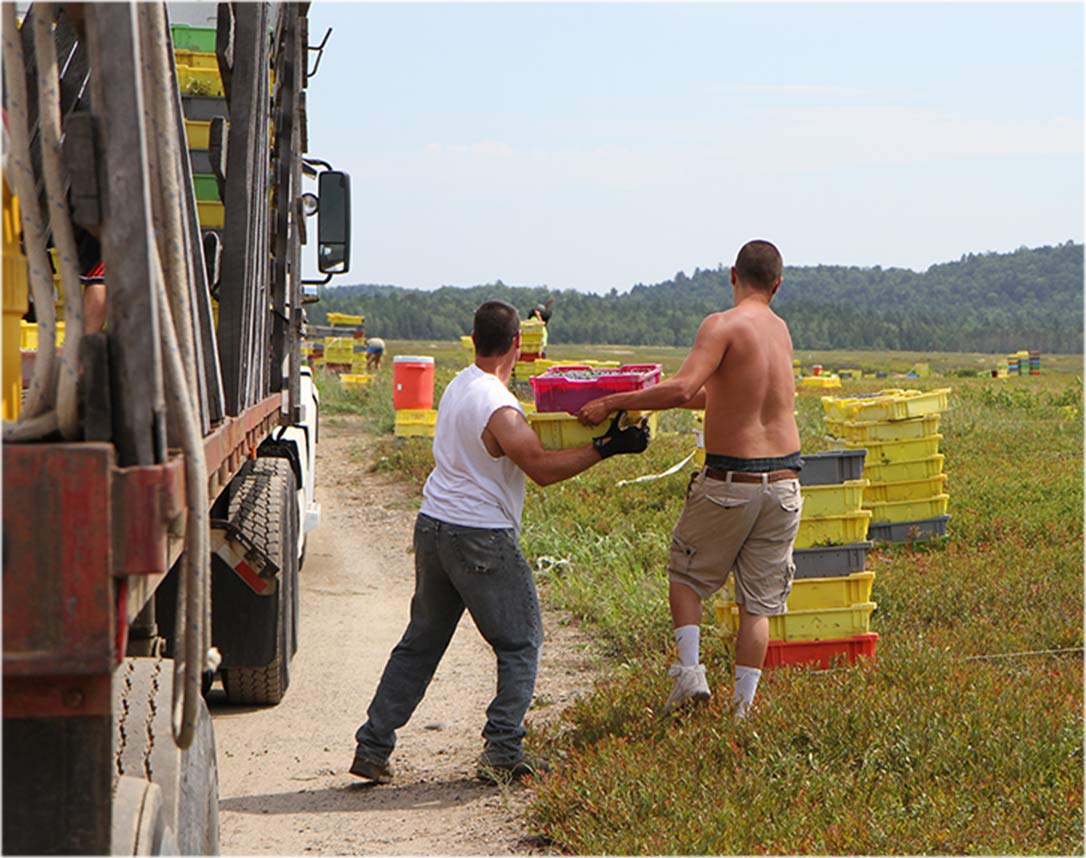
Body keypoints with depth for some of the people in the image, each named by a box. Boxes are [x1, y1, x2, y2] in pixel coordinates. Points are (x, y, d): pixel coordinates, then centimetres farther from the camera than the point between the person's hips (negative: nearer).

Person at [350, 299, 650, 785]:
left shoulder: (458, 386, 9)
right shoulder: (498, 409, -19)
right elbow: (543, 469, -20)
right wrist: (605, 448, -18)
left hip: (433, 527, 8)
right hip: (481, 537, -8)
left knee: (420, 643, 16)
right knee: (520, 645, 4)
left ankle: (372, 749, 16)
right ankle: (502, 753, -2)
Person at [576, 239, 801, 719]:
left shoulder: (723, 326, -12)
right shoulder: (780, 329, 9)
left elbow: (683, 389, -27)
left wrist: (611, 403, -20)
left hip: (730, 482, -5)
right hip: (784, 481, 5)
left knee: (685, 574, 17)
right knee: (758, 600, 10)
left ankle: (690, 671, 3)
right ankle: (743, 705, 9)